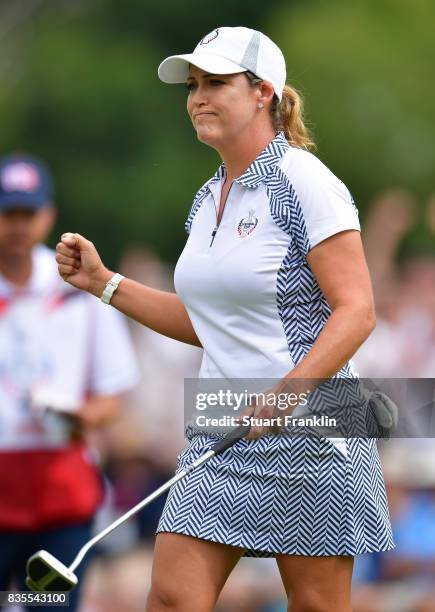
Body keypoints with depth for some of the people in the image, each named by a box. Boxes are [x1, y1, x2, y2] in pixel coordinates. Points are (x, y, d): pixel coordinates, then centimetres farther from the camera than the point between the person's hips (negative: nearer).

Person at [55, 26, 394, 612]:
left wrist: (287, 394, -27)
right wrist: (103, 281, 16)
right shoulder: (207, 199, 13)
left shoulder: (305, 182, -11)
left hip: (307, 434, -7)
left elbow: (356, 311, -16)